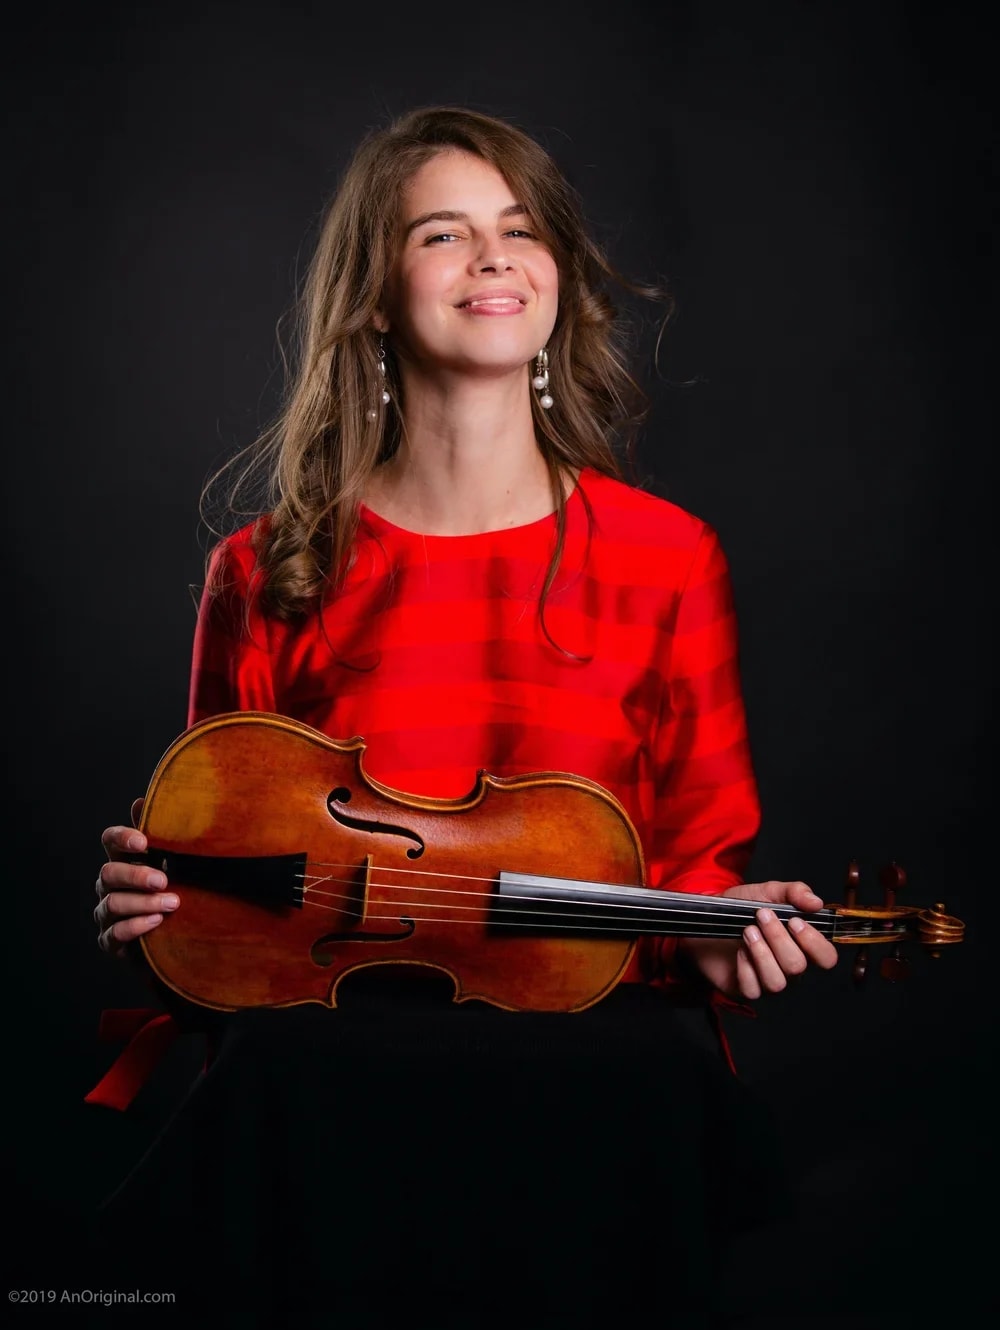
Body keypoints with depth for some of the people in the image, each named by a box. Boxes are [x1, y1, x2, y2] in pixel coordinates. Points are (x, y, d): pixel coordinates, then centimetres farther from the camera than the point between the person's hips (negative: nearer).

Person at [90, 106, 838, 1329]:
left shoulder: (666, 560, 8)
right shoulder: (268, 572, 9)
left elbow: (695, 852, 13)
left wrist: (721, 928, -9)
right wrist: (149, 906, -4)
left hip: (589, 1035, 1)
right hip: (331, 1040, 0)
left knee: (654, 1093, -35)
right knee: (271, 1092, -36)